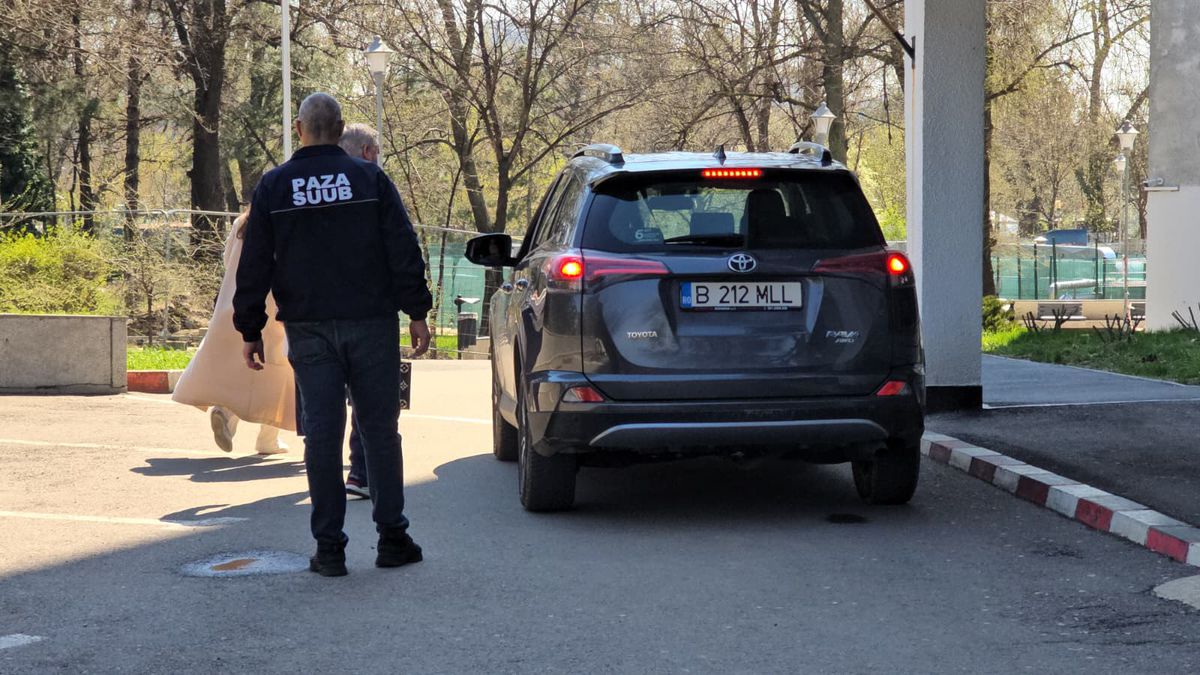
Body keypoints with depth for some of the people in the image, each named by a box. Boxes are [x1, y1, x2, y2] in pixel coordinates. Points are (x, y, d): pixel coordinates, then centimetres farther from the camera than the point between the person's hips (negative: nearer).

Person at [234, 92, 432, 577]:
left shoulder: (272, 187, 3)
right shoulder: (369, 179, 1)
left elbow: (254, 266, 4)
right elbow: (403, 251, -2)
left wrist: (250, 330, 10)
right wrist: (417, 312, 2)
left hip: (308, 329, 1)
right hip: (371, 324, 0)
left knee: (322, 432, 2)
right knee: (379, 428, 5)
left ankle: (329, 548, 1)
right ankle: (392, 538, 7)